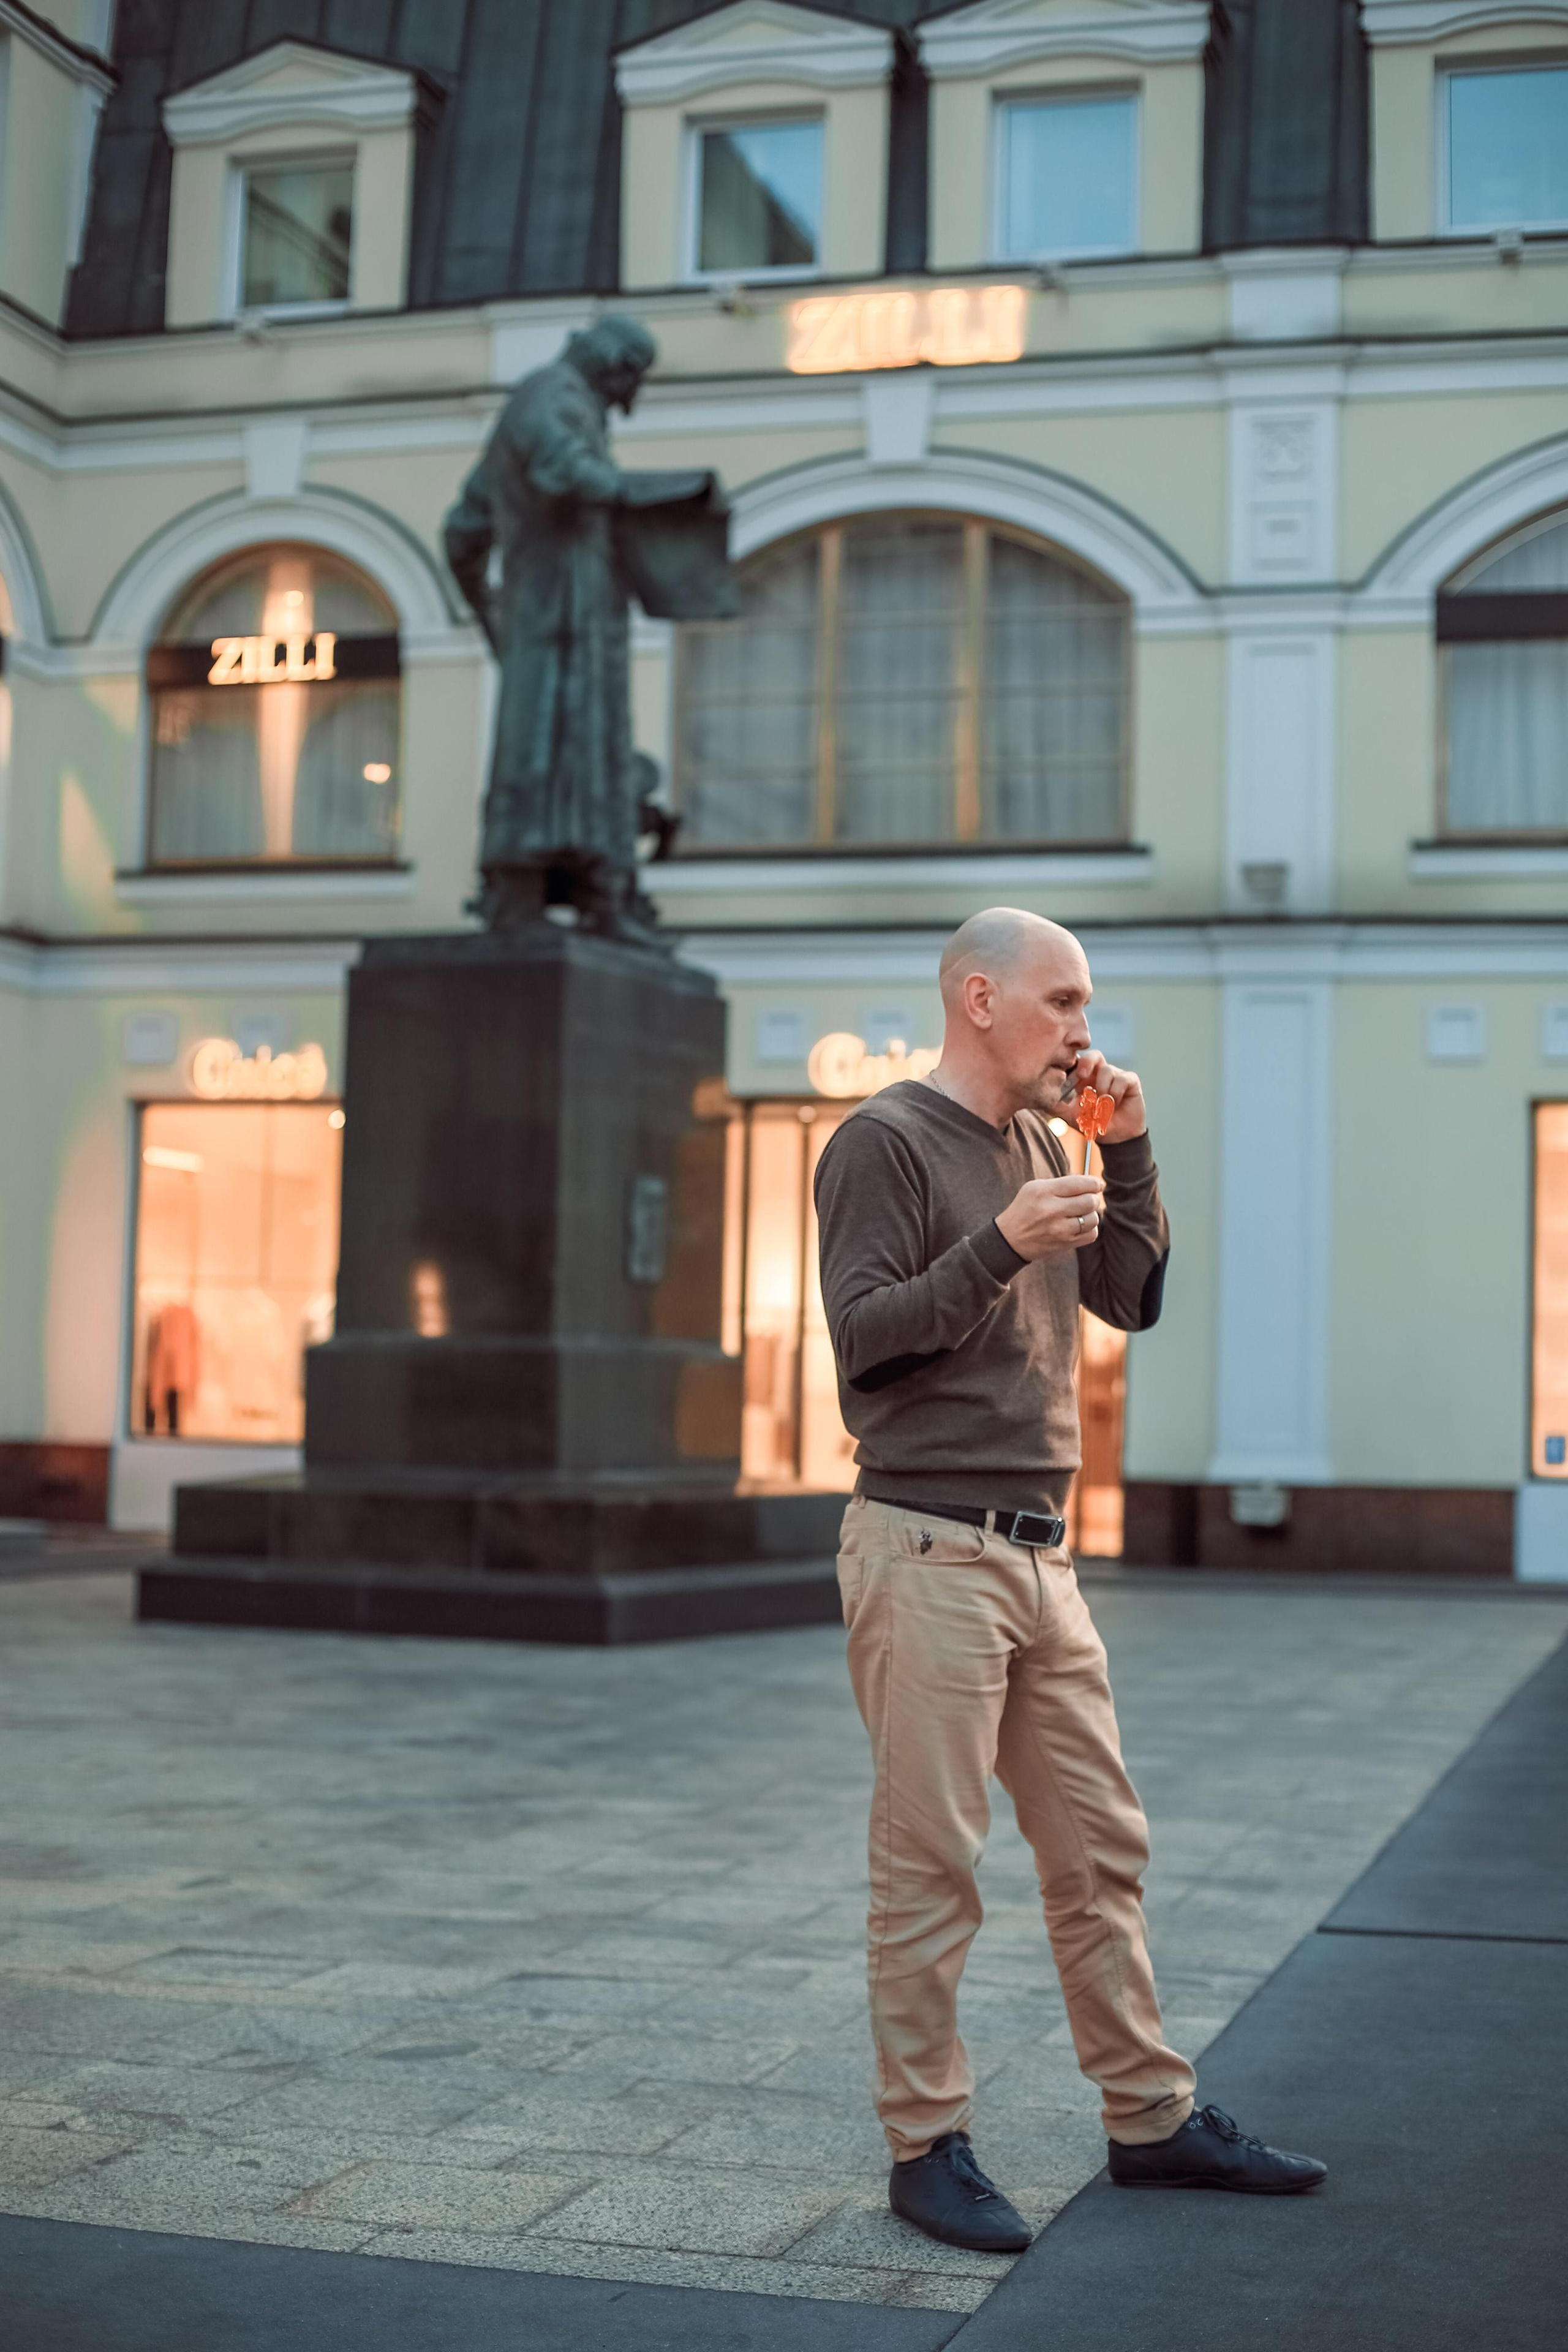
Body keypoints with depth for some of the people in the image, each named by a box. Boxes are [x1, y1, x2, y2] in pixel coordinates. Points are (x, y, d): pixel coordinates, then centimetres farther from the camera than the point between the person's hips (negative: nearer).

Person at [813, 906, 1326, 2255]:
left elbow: (1132, 1301, 16)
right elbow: (861, 1333, -13)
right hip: (928, 1552, -8)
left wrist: (1127, 1153, 6)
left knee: (1102, 1848, 11)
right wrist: (1001, 1246, -22)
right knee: (931, 1866, -2)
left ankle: (1153, 2119, 21)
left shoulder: (1037, 1145, 17)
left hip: (1039, 1557, 8)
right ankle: (927, 2146, 7)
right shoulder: (886, 1142, -6)